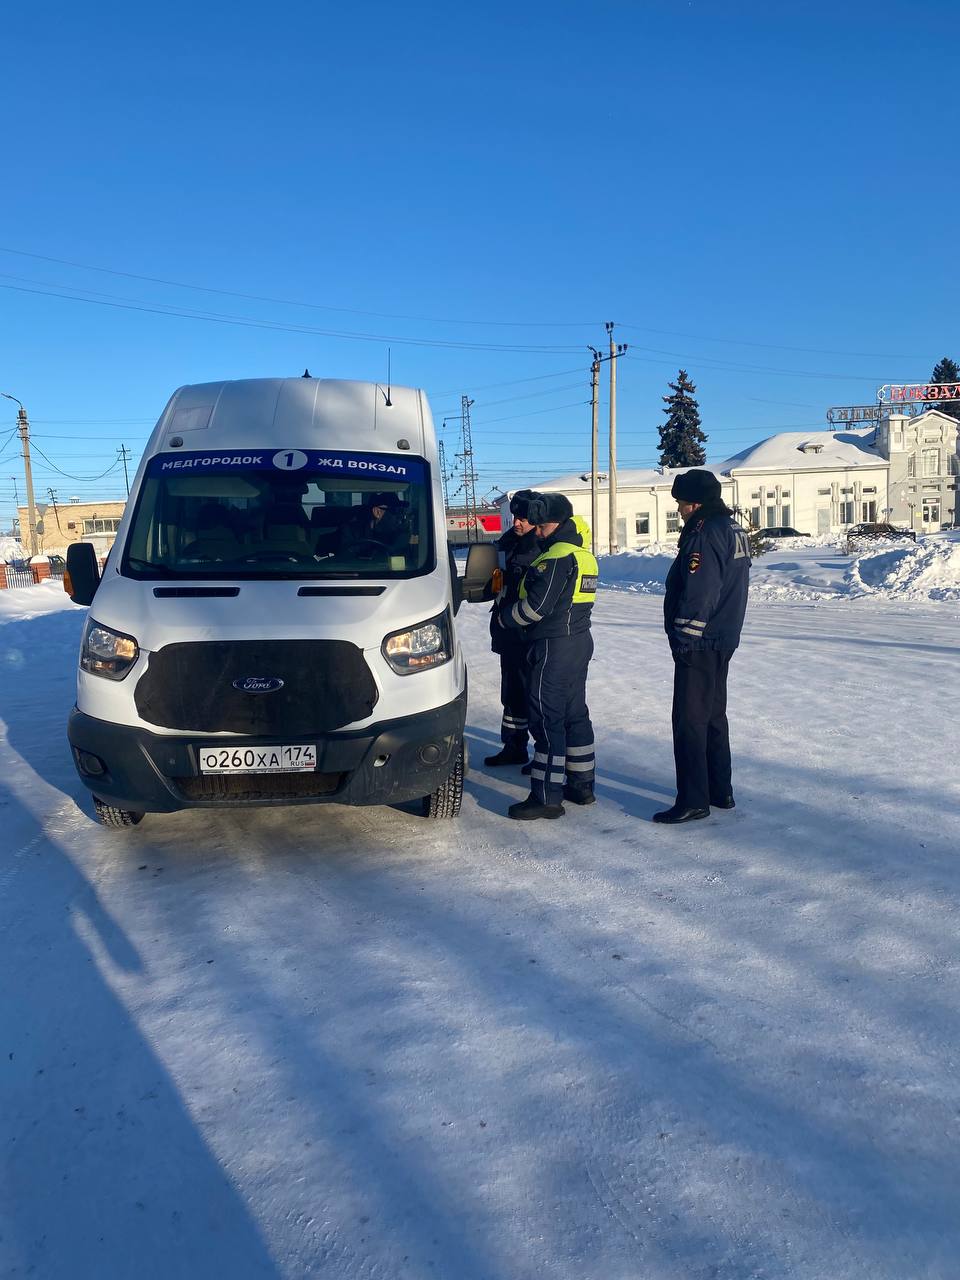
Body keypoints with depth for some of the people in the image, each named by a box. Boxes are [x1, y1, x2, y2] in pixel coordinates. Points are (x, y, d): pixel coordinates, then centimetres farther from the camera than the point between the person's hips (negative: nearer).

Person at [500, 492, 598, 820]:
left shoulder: (557, 556, -17)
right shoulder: (584, 555, 14)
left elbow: (537, 605, -20)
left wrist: (507, 618, -4)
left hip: (553, 646, -10)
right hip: (580, 641, 10)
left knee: (547, 718, -7)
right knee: (575, 713, 16)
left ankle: (547, 797, -5)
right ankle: (582, 784, 25)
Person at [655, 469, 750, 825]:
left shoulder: (705, 533, -19)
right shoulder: (733, 528, 13)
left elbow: (697, 595, -24)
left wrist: (683, 639, -17)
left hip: (698, 644, -10)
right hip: (723, 639, 10)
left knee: (689, 721, -4)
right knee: (714, 715, 18)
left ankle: (693, 801, 0)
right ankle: (720, 791, 27)